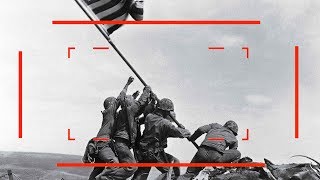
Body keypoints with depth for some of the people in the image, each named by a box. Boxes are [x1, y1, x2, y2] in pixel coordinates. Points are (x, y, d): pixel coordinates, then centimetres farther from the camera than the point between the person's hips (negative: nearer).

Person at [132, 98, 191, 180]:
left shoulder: (148, 117, 0)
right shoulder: (165, 123, -16)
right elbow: (179, 133, -15)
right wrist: (187, 132, 5)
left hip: (143, 152, 6)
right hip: (156, 154, -6)